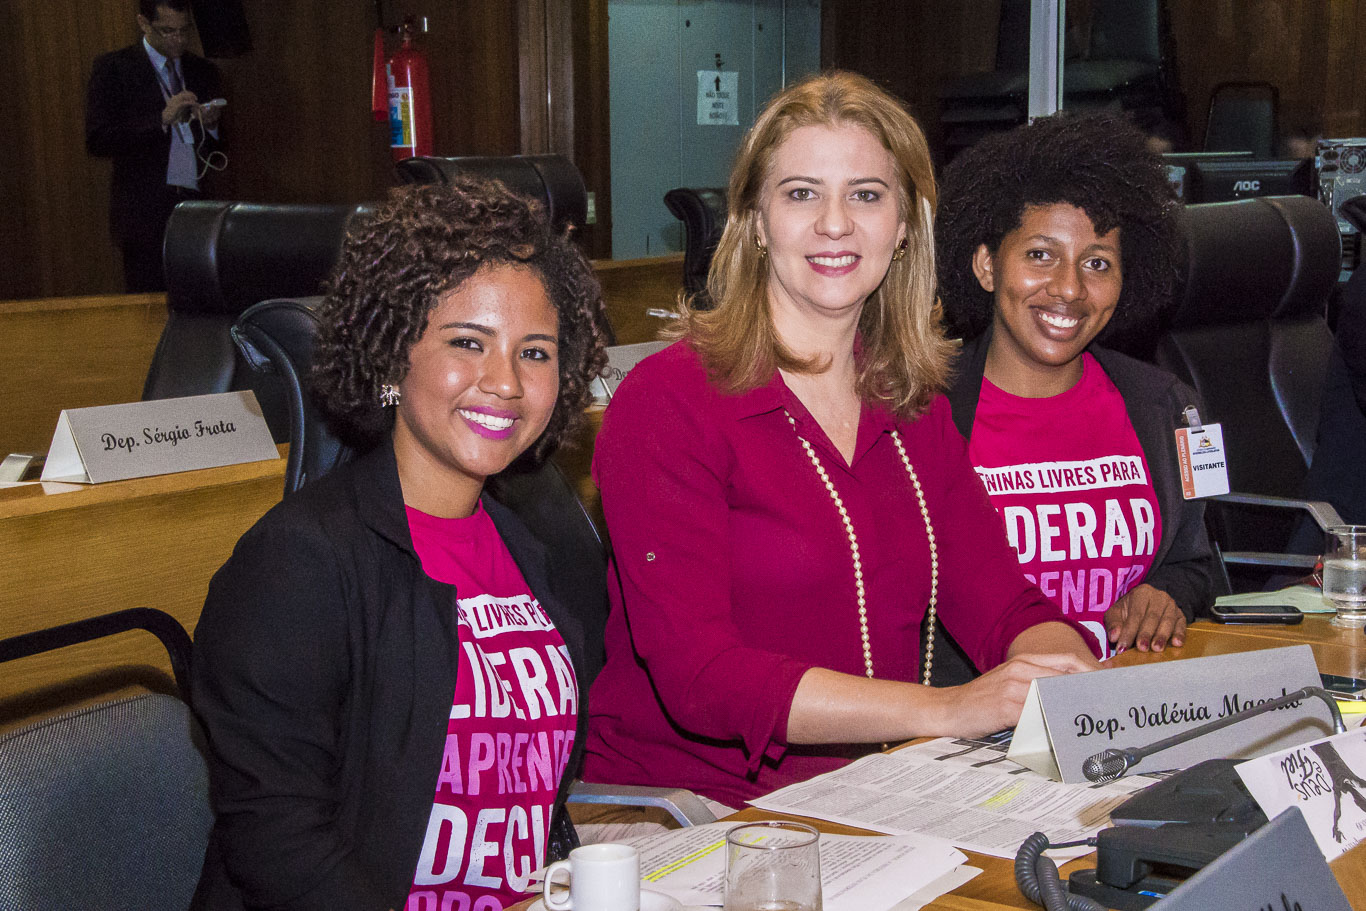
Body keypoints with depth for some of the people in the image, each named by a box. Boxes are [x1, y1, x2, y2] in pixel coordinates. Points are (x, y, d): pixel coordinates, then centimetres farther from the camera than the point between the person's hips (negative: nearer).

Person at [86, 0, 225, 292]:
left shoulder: (204, 71, 17)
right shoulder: (112, 68, 3)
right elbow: (97, 141, -8)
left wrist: (211, 125, -3)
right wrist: (162, 118, -14)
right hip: (145, 211, -4)